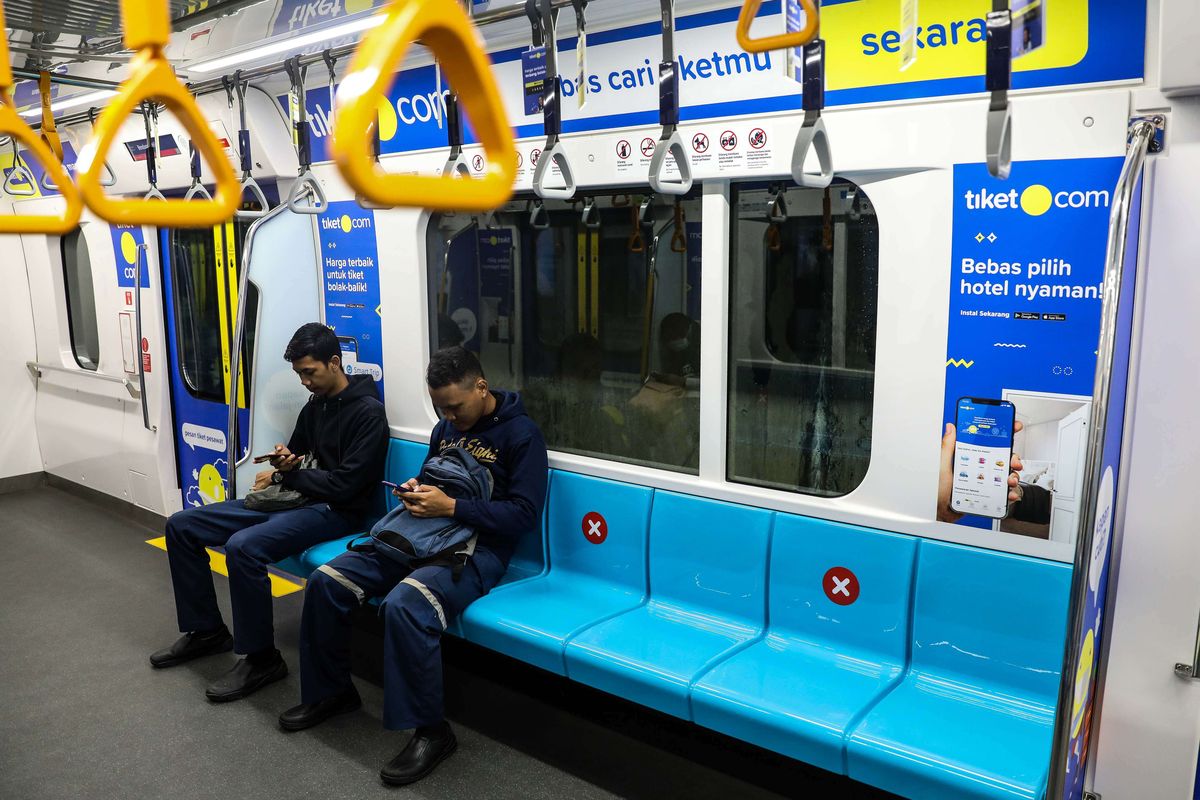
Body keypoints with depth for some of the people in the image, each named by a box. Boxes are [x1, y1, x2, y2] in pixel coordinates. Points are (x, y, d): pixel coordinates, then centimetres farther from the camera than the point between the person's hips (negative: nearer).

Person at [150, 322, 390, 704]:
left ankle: (261, 659, -15)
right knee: (181, 526, 5)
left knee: (243, 546, -34)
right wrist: (282, 460, 0)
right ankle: (206, 630, 17)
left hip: (337, 511, -9)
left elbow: (346, 485, -20)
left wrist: (283, 475, -10)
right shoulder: (314, 405, 12)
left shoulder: (368, 412, -14)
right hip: (295, 499, 9)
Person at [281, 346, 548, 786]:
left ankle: (430, 731, -18)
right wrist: (415, 491, 1)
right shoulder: (447, 426, 13)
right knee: (326, 581, -5)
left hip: (478, 549, -8)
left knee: (404, 605, -35)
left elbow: (524, 515, -16)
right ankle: (330, 690, 16)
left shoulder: (521, 433, -10)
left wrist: (452, 506, -23)